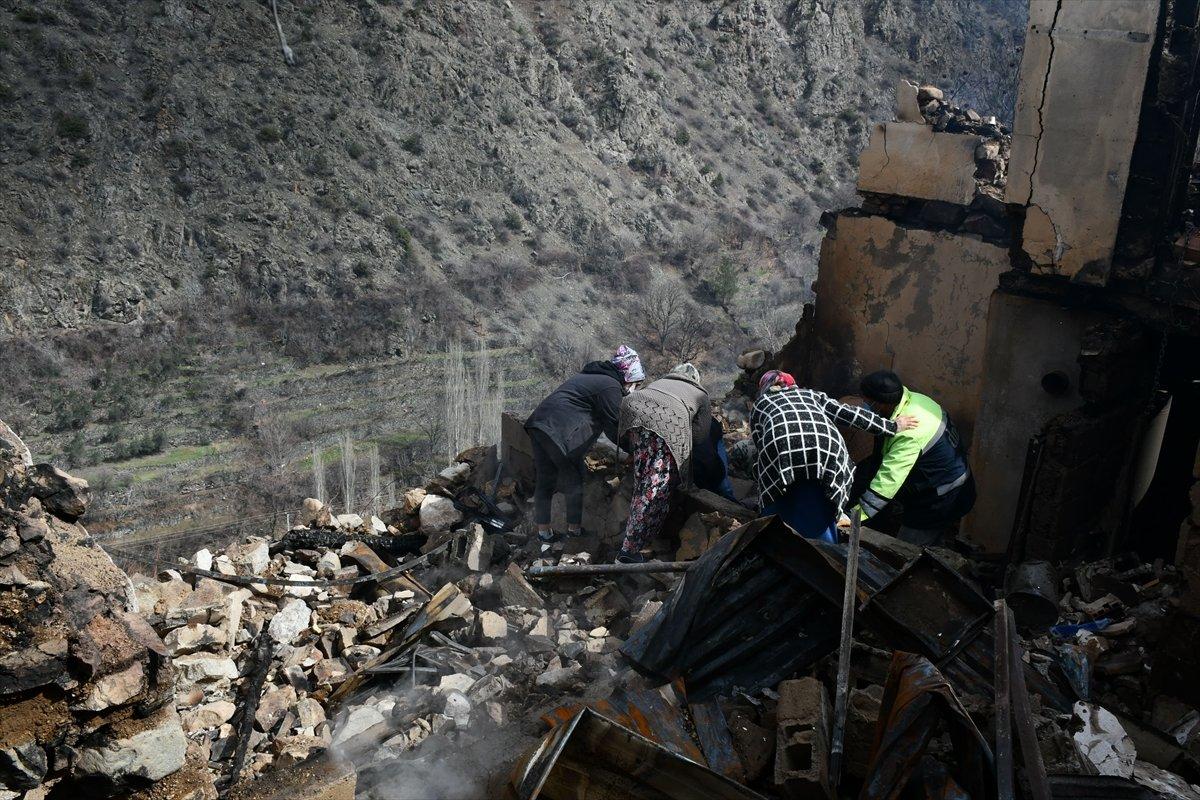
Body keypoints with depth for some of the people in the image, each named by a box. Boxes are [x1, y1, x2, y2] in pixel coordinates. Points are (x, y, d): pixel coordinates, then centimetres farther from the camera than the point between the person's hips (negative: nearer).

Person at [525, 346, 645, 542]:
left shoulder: (591, 376, 25)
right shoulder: (611, 386, -5)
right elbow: (613, 428, -6)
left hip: (538, 424, 10)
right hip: (559, 432, -10)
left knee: (545, 481, 14)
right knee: (574, 482, 4)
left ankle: (543, 531, 22)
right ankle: (574, 529, 14)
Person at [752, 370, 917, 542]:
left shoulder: (759, 405, 35)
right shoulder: (812, 394, 38)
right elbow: (848, 413, 27)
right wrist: (892, 427, 32)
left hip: (780, 446, -1)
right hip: (826, 446, 2)